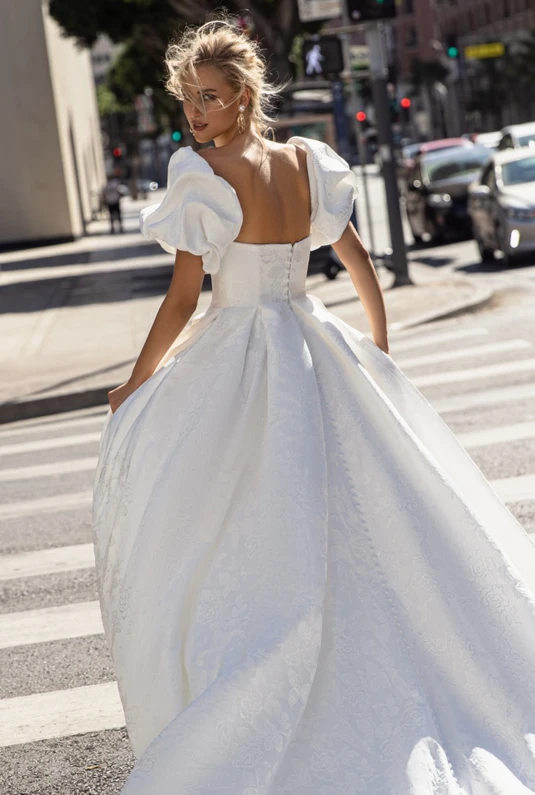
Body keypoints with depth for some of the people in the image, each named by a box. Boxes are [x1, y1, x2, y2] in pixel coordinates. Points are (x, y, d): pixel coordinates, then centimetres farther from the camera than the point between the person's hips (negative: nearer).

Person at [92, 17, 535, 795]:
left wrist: (136, 387, -3)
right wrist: (378, 349, 24)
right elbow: (359, 260, 11)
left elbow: (183, 299, -15)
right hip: (313, 346, 6)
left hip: (237, 362, -6)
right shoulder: (306, 161, 4)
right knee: (349, 516, 16)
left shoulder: (206, 173, -15)